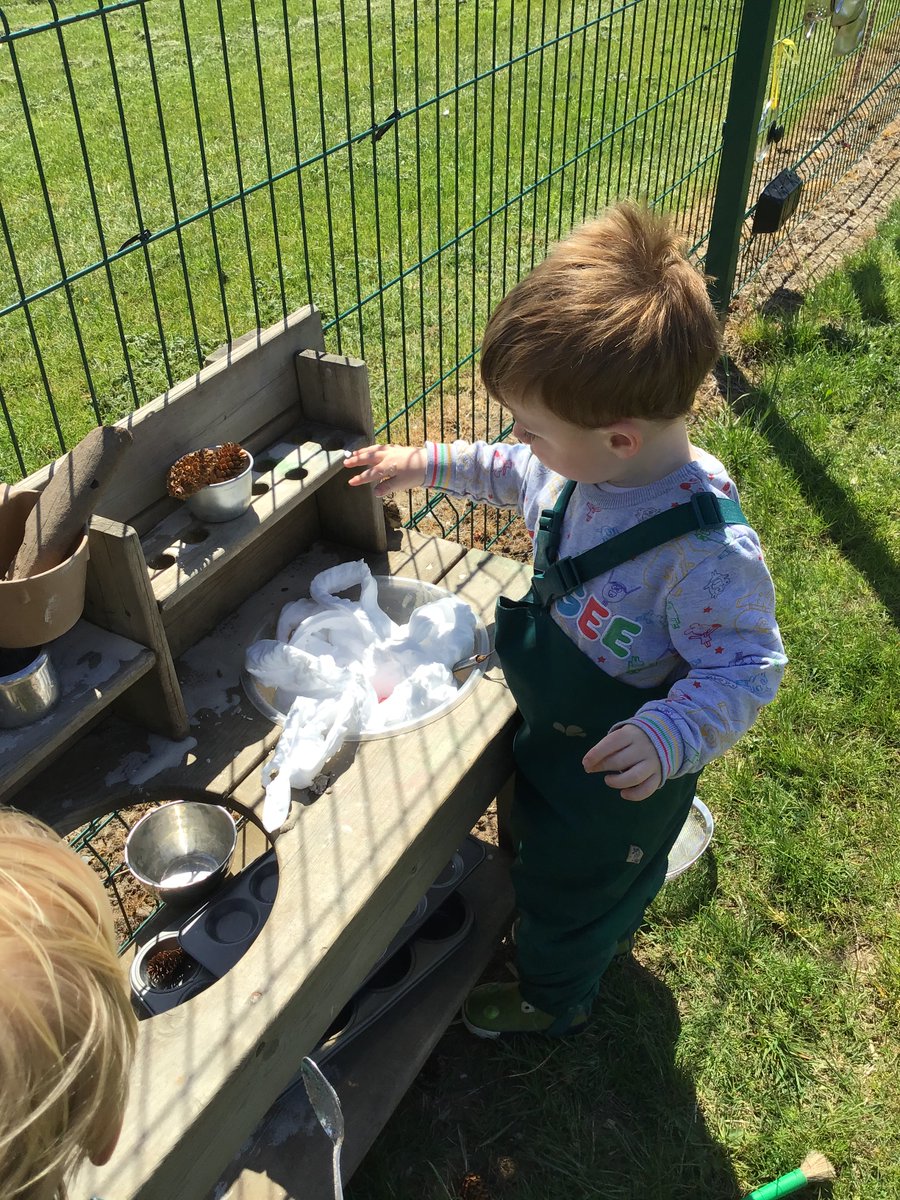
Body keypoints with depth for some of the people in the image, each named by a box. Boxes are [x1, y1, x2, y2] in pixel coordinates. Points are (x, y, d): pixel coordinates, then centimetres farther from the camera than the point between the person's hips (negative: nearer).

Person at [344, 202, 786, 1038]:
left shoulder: (707, 548, -40)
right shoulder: (590, 463, -17)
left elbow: (747, 666, -30)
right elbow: (521, 476, 5)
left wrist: (670, 735, -45)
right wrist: (423, 464, 7)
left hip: (620, 769, -8)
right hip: (556, 725, 8)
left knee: (565, 881, 20)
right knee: (541, 838, 34)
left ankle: (551, 999, 55)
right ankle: (608, 935, 68)